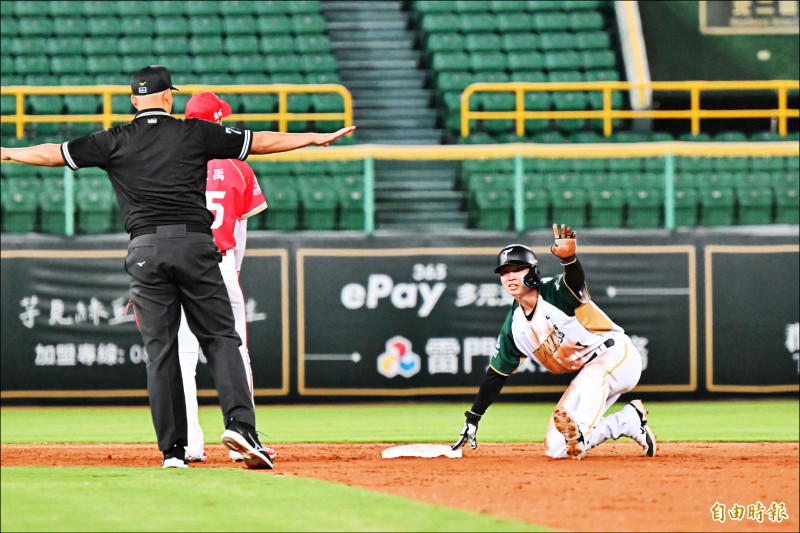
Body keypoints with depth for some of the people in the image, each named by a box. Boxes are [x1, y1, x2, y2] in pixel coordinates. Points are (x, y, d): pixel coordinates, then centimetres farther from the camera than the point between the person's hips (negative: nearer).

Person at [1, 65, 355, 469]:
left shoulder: (115, 141, 9)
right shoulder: (196, 133, 8)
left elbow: (55, 154, 14)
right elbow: (259, 142, 12)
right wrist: (316, 138, 22)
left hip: (145, 250, 1)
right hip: (195, 243, -1)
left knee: (160, 349, 3)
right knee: (220, 338, 2)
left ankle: (173, 450, 0)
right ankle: (239, 422, -18)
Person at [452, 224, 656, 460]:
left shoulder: (555, 294, -14)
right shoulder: (514, 326, 4)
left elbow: (576, 280, -39)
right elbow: (496, 374, 11)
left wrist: (569, 258, -62)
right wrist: (472, 419, 10)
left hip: (616, 354, -7)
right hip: (586, 373, 7)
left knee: (593, 375, -39)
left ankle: (581, 433, -46)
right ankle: (630, 422, 2)